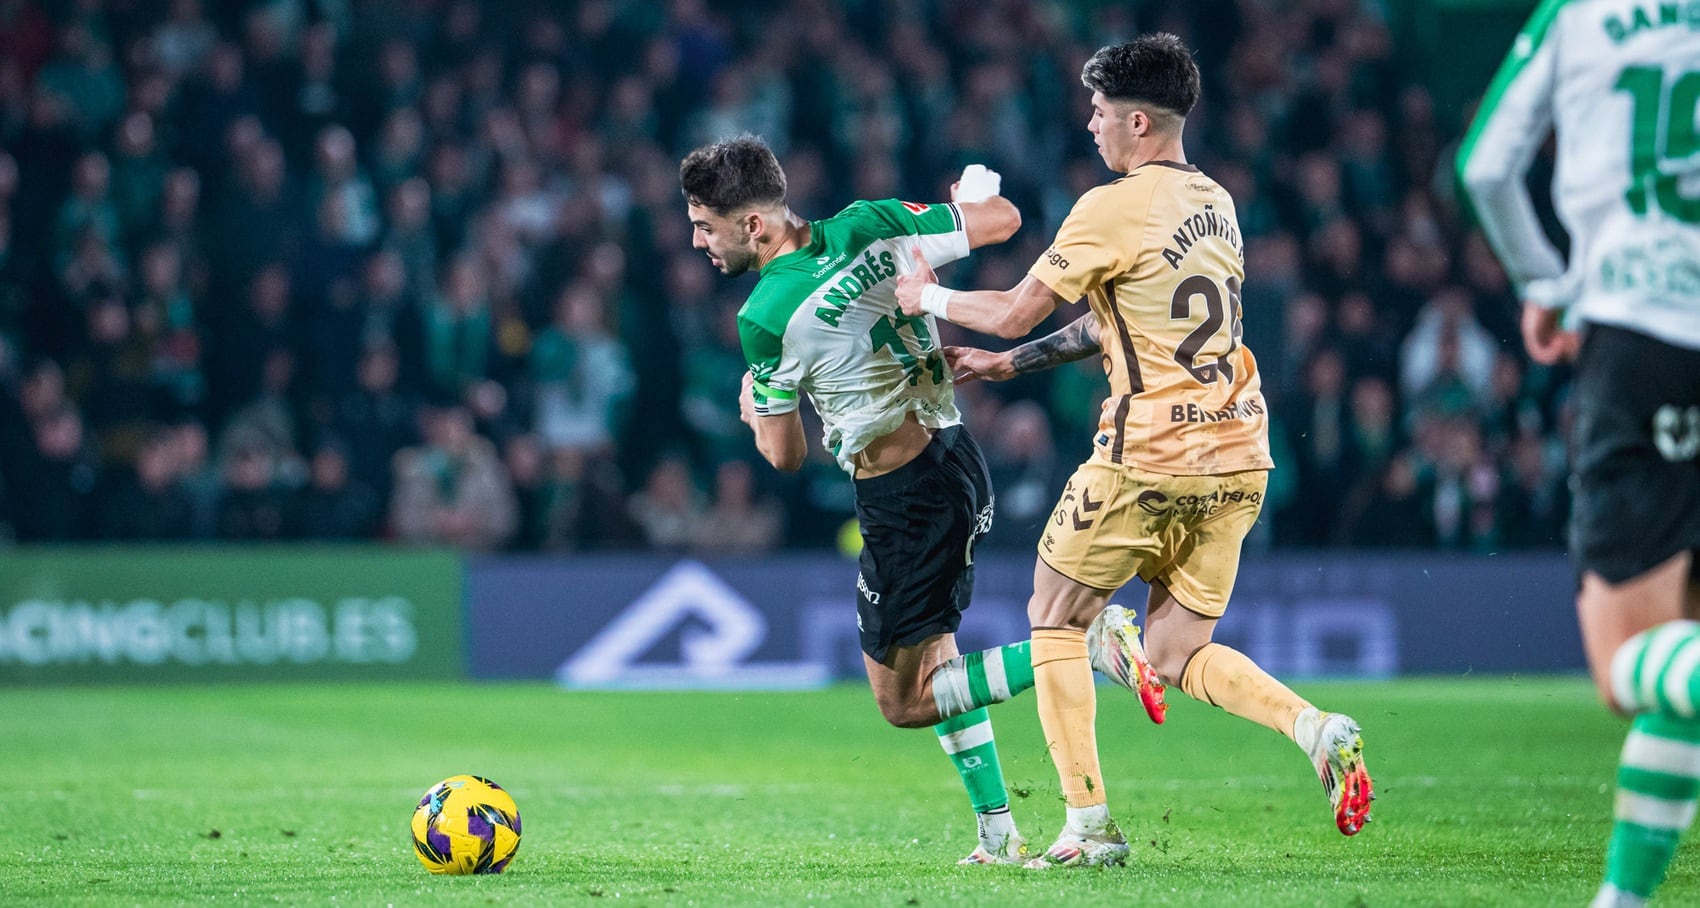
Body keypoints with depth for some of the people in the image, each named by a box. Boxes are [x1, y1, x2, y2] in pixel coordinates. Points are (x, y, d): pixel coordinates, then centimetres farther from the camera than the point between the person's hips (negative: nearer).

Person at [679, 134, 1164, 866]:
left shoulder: (763, 320, -18)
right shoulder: (869, 227, -3)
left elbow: (785, 454, -6)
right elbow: (1002, 220, 2)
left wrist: (752, 409, 16)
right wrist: (972, 194, 25)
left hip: (903, 497, -8)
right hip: (955, 453, 8)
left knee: (903, 700, 4)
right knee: (932, 656, 24)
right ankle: (999, 833, 21)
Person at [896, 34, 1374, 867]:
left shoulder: (1113, 209, -11)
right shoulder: (1214, 203, 14)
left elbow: (1016, 310, -5)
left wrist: (930, 298, 14)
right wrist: (1009, 364, 24)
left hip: (1150, 459, -7)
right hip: (1237, 459, 7)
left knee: (1055, 621, 11)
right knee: (1178, 655, 14)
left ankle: (1089, 824, 5)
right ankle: (1315, 729, -11)